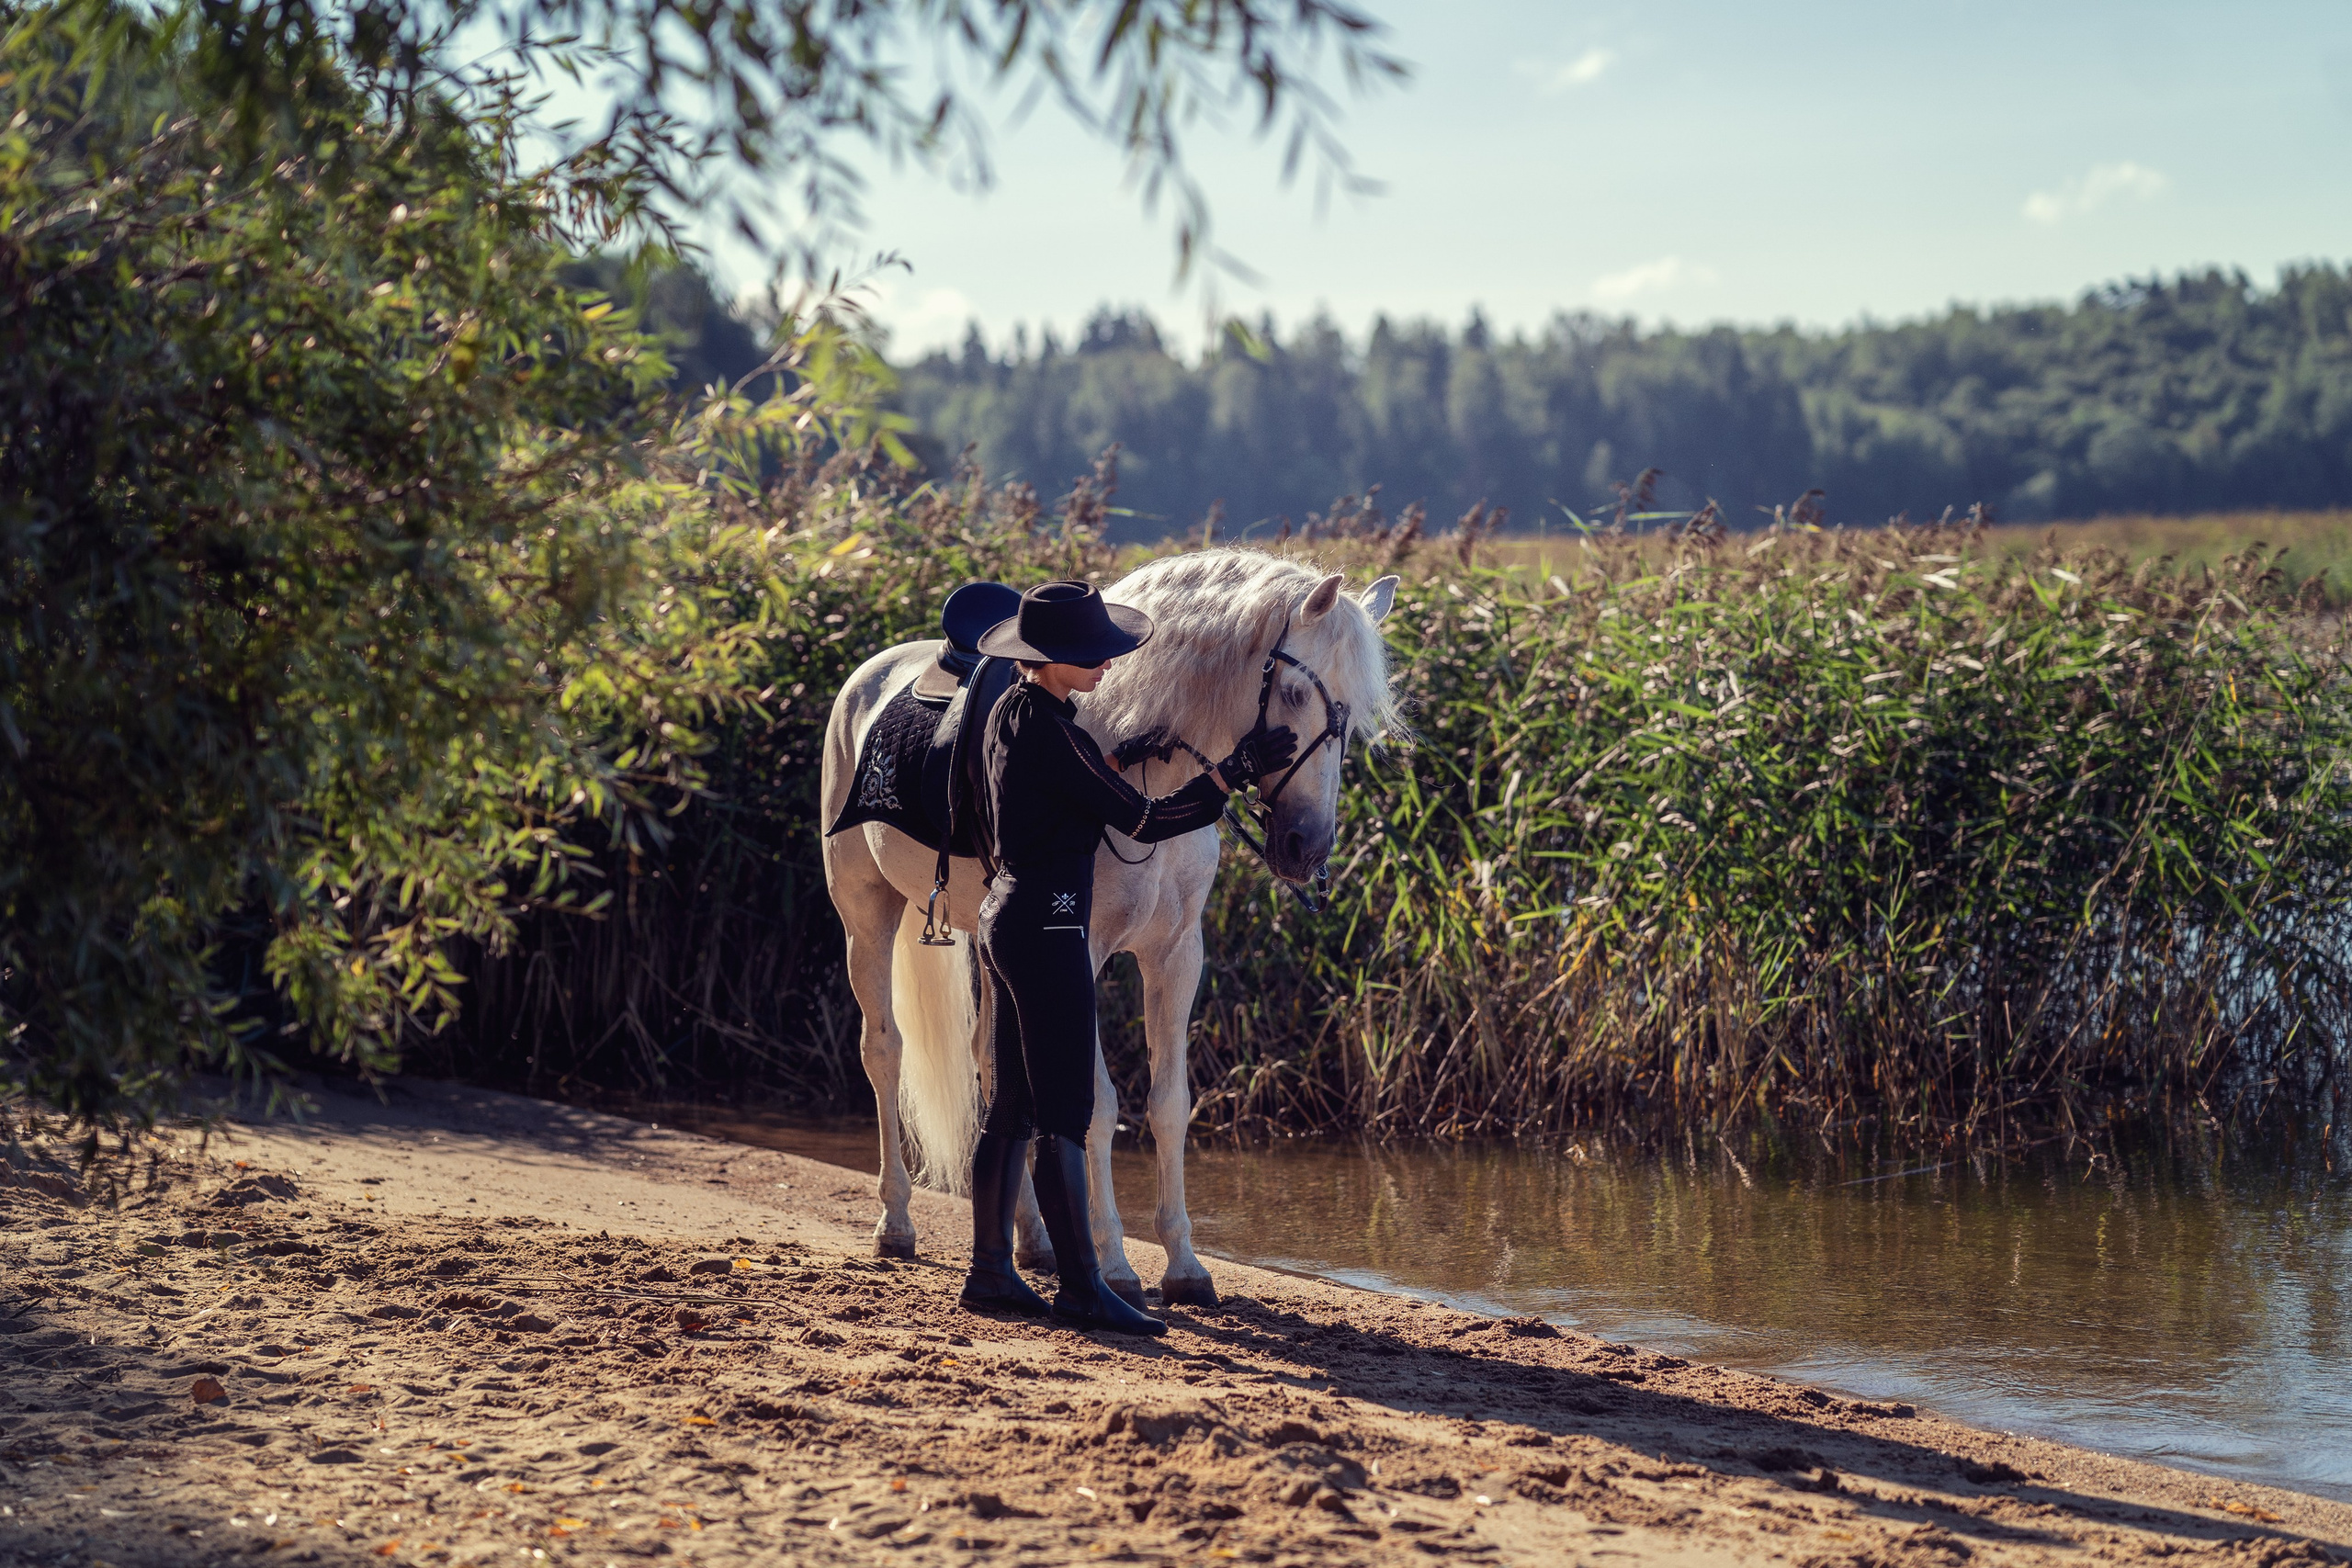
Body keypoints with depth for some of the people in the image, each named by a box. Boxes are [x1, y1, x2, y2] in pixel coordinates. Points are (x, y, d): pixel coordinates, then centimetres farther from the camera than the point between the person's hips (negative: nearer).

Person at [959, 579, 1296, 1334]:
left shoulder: (1011, 712, 9)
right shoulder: (1050, 732, -19)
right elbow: (1143, 822, -16)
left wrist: (1126, 755, 14)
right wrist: (1234, 773, -11)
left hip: (1006, 915, 10)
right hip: (1047, 927, -10)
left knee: (1012, 1105, 13)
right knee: (1064, 1115, -6)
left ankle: (990, 1271, 18)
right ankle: (1081, 1287, -3)